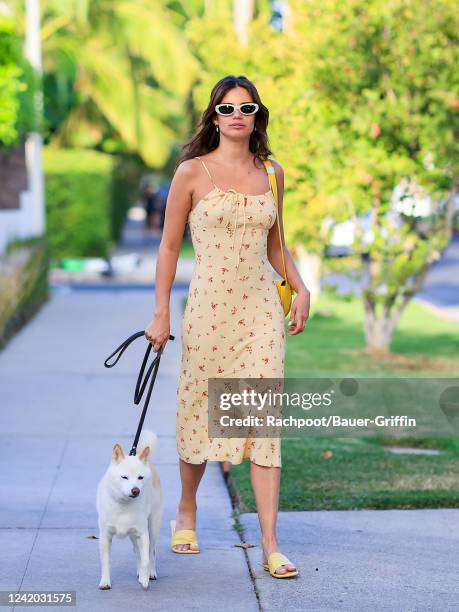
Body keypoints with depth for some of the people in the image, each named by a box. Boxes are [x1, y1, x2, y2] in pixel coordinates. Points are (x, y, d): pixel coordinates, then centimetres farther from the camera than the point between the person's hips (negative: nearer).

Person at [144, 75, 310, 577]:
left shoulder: (271, 172, 9)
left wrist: (300, 289, 9)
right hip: (209, 305, -2)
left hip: (261, 306, 2)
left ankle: (269, 543, -4)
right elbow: (169, 244, 2)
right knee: (200, 412, 7)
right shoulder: (192, 172, -1)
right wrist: (160, 313, -2)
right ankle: (186, 513, 33)